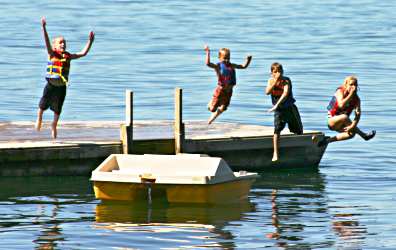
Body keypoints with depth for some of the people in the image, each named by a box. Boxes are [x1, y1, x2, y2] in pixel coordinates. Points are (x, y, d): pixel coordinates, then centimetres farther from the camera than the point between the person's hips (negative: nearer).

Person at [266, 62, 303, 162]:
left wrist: (276, 105, -36)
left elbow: (286, 93, -28)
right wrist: (275, 81, -27)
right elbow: (267, 92, -19)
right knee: (277, 130, -19)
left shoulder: (286, 80, -14)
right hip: (279, 110, 1)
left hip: (290, 108, -1)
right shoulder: (271, 81, -3)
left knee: (299, 131, 10)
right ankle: (275, 153, -20)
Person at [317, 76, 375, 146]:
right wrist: (351, 94, -32)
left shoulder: (356, 99, -5)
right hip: (331, 121, -5)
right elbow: (341, 105, -35)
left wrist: (352, 126, -33)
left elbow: (358, 114, -17)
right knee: (344, 117, -37)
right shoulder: (340, 91, -15)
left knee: (352, 133, -24)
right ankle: (363, 135, -28)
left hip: (342, 125, 5)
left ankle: (328, 140, -9)